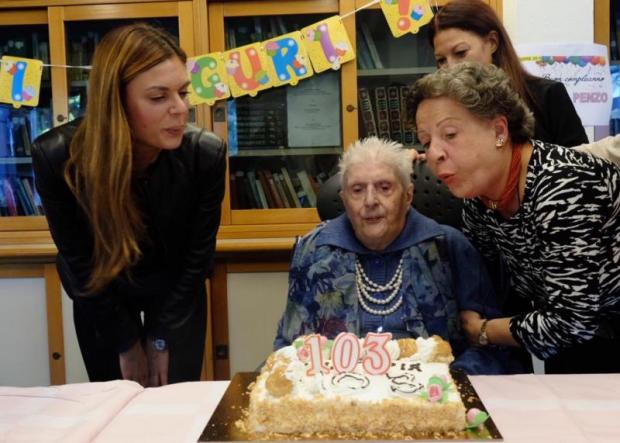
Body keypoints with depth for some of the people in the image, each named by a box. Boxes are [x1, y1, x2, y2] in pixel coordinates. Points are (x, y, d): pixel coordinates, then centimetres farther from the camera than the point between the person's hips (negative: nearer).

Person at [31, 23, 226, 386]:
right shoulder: (57, 158, -30)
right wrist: (126, 341, -8)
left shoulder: (206, 153, -29)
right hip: (99, 296, 0)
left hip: (178, 291, 0)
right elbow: (80, 261, -16)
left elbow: (198, 252, -14)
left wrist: (162, 336, -8)